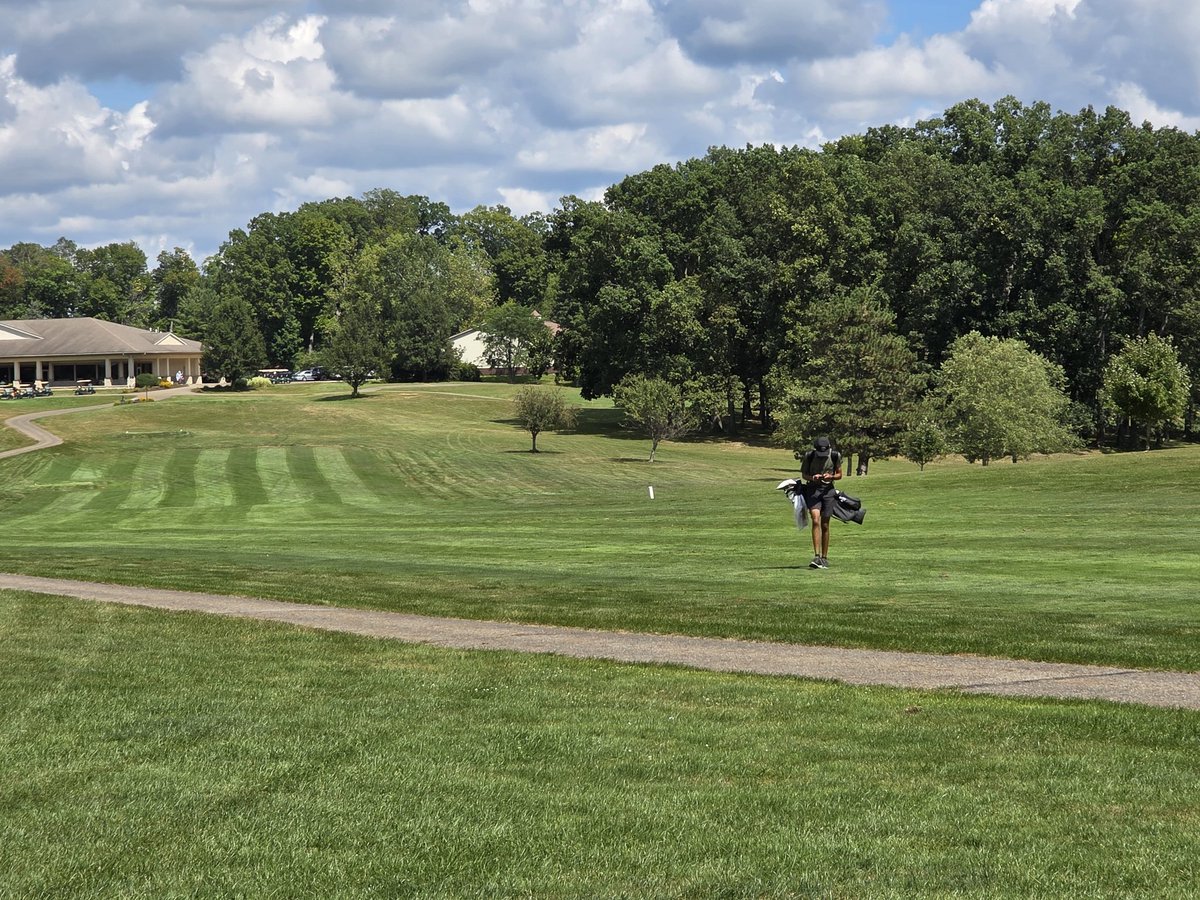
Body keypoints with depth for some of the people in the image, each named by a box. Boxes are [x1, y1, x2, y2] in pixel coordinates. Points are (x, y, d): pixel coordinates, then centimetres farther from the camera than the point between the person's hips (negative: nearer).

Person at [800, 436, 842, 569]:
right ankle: (817, 557, -23)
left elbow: (839, 474, 5)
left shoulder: (835, 456, -8)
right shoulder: (809, 456, -11)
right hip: (813, 489, -1)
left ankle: (824, 558, 14)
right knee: (816, 521, -18)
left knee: (825, 525, 4)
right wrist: (812, 478, -19)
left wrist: (830, 477, -17)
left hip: (828, 490, 1)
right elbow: (804, 474, 3)